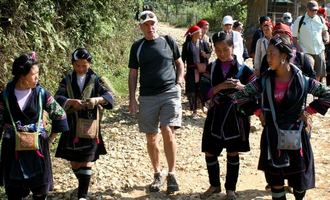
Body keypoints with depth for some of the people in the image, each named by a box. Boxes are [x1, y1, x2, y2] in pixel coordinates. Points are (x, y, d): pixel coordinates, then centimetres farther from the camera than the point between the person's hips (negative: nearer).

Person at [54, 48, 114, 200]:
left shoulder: (96, 80, 1)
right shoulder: (67, 80, 4)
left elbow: (109, 95, -11)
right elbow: (58, 98, -9)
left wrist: (97, 99, -32)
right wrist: (71, 102, -29)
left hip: (89, 128, -2)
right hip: (72, 127, 2)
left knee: (87, 162, -4)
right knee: (74, 162, 10)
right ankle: (83, 185, 36)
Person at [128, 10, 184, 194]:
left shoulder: (168, 41, 4)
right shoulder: (137, 47, 5)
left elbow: (179, 63, 15)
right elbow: (133, 74, 8)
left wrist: (179, 80, -2)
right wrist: (132, 99, 3)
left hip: (170, 93, -2)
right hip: (147, 97, 2)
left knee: (168, 132, -15)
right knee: (151, 138, 7)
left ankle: (171, 175, -3)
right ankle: (157, 174, 23)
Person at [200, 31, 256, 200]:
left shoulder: (243, 69, -4)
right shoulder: (210, 68, 1)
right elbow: (204, 92, -8)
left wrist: (241, 87, -24)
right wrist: (221, 86, -24)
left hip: (236, 118, -2)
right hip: (215, 118, 2)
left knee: (233, 154, 8)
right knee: (210, 154, 7)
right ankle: (214, 185, 28)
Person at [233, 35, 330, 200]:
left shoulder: (302, 80, -8)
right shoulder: (265, 81, -2)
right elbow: (243, 95, 2)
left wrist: (309, 111, -6)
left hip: (297, 136, -1)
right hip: (273, 138, 2)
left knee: (299, 183, 10)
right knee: (275, 180, 7)